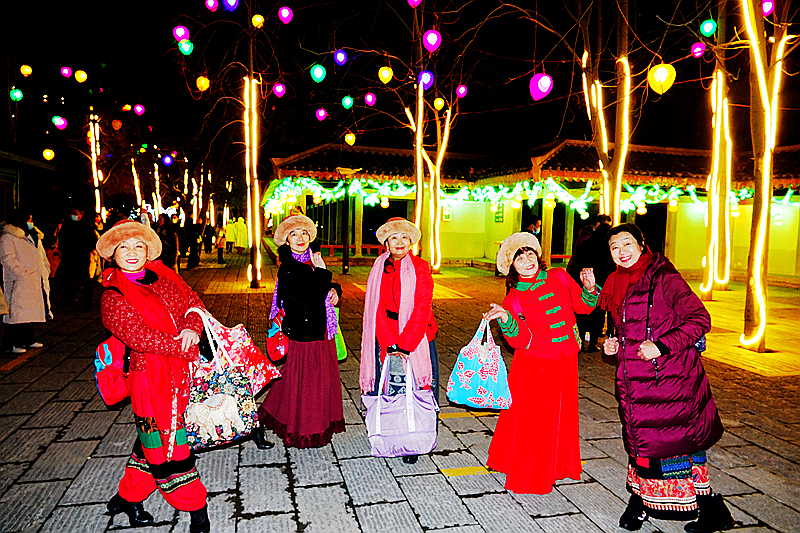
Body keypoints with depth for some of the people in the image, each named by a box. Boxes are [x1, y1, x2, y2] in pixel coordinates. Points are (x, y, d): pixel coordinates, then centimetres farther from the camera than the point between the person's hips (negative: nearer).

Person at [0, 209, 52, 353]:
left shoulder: (34, 235, 20)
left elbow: (42, 255, 25)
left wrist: (46, 271, 14)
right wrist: (23, 274, -21)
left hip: (37, 280, 8)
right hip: (19, 282, -8)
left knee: (30, 311, 13)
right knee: (17, 311, -8)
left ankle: (28, 340, 22)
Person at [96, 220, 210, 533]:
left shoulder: (164, 275, 8)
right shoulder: (113, 297, -10)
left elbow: (194, 302, 6)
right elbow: (140, 337, -19)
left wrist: (192, 328, -15)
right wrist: (185, 347, -19)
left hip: (182, 372, 6)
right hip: (151, 375, -6)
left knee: (153, 439, 17)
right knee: (165, 441, 2)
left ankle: (128, 497, 37)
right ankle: (196, 508, 17)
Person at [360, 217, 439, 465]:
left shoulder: (420, 268, -3)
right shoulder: (379, 269, 5)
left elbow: (422, 309, -10)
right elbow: (377, 309, -1)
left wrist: (404, 343, -16)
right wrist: (390, 344, -11)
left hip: (417, 339, -2)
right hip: (386, 340, 2)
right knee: (390, 390, 4)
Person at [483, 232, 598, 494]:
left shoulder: (559, 277, 1)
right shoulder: (513, 299, -8)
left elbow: (583, 306, 10)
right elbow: (520, 341, -15)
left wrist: (589, 290, -9)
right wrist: (506, 321, -32)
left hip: (565, 362, 4)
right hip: (533, 365, -3)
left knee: (561, 416, 16)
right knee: (530, 419, 5)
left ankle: (556, 466, 38)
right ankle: (527, 474, 26)